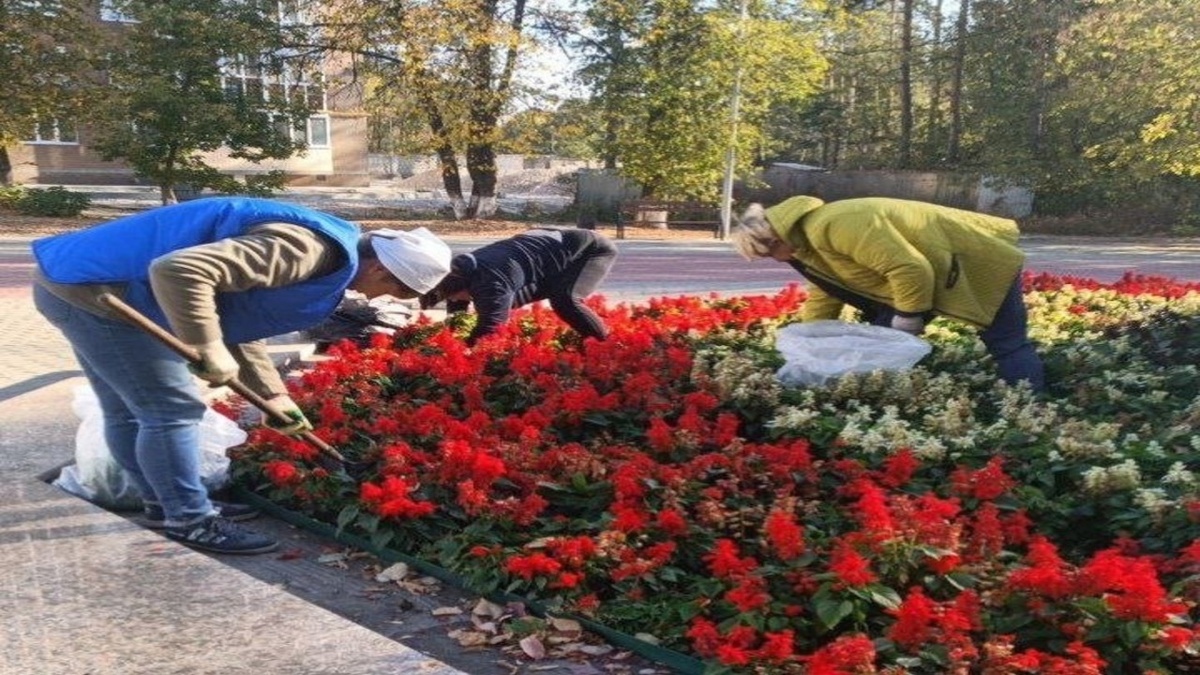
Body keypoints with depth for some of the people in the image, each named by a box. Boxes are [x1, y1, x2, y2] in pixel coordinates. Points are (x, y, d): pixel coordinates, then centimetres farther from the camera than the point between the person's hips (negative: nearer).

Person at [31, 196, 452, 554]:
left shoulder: (327, 252, 10)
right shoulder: (309, 250, -25)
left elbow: (238, 322, 18)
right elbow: (178, 269, -34)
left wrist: (273, 395, 16)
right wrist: (209, 351, -26)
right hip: (91, 290, -10)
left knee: (130, 412, 21)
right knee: (172, 410, -3)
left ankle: (165, 503, 36)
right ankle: (190, 520, 11)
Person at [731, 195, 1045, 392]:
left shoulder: (833, 226, -33)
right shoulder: (807, 239, 2)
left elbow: (911, 269, -34)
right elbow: (823, 295, 15)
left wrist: (906, 322, -20)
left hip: (975, 260, -10)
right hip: (929, 275, 10)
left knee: (1006, 345, -5)